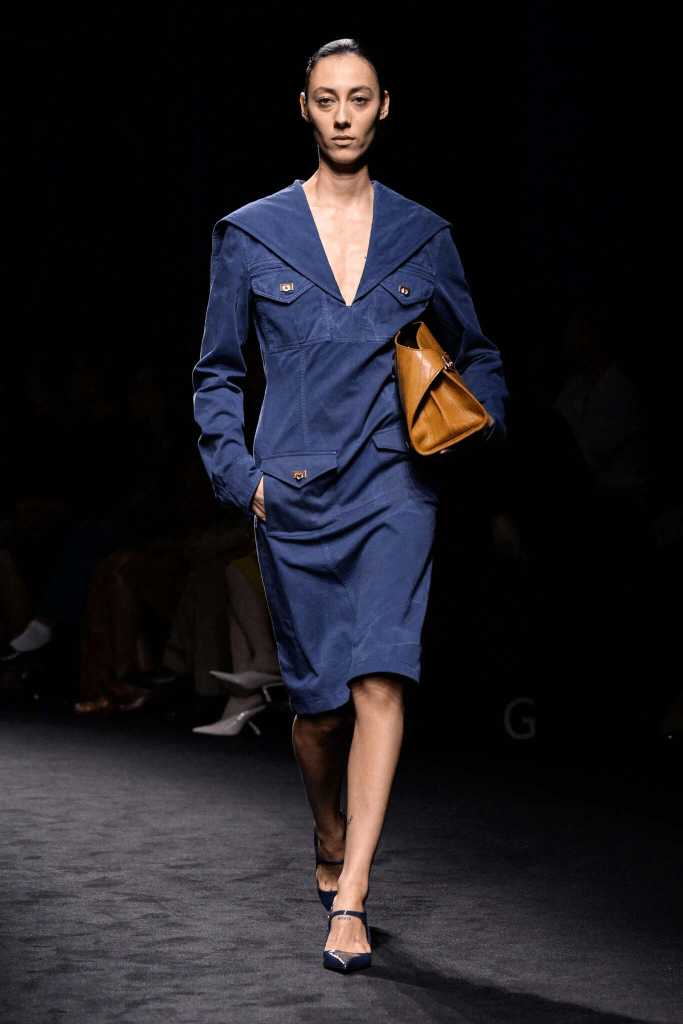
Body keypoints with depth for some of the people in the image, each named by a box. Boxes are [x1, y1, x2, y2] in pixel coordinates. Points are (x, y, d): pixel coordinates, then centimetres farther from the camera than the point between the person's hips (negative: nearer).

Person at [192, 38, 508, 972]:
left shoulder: (423, 237, 8)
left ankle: (350, 900, -18)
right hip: (294, 496, 0)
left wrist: (482, 423, 2)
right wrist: (237, 471, 0)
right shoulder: (250, 235, 6)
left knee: (380, 675, -17)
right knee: (321, 699, 6)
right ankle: (329, 846, 35)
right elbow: (217, 373, 12)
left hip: (394, 485, 0)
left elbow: (477, 357, 21)